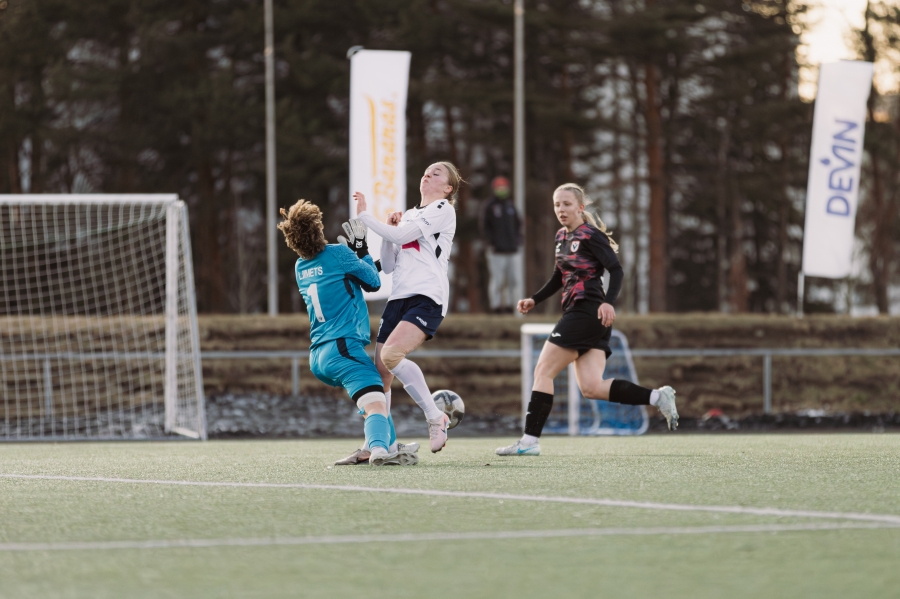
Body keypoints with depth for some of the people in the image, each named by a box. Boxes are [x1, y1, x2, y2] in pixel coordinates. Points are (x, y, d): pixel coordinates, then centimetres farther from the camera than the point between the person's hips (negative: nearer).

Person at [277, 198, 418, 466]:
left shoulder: (300, 267, 15)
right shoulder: (337, 253, -6)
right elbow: (373, 282, 6)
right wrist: (363, 250, 18)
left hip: (318, 356, 8)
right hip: (343, 348, -8)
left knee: (376, 394, 30)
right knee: (376, 404, -24)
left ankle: (391, 447, 27)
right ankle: (379, 449, -50)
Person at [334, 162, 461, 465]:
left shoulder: (442, 209, 1)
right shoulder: (407, 215, 24)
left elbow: (401, 235, -9)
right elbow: (388, 266, 20)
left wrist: (364, 215, -1)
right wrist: (388, 228, 9)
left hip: (428, 297, -8)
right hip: (399, 297, 8)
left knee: (391, 353, -28)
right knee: (380, 370, 0)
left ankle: (435, 417, -17)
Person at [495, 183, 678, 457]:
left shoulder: (590, 236, -8)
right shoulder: (562, 237, 19)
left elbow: (616, 270, -16)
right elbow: (560, 278, 30)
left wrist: (608, 302, -31)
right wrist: (534, 300, 21)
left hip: (588, 311, -9)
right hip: (577, 313, 9)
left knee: (543, 371, -6)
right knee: (591, 388, -1)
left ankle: (530, 440, -6)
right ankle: (657, 397, -1)